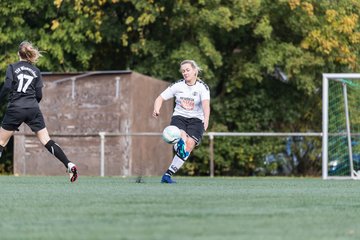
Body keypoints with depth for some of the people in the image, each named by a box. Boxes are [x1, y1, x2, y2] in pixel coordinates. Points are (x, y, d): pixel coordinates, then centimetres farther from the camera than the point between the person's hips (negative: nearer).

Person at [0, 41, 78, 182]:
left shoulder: (12, 68, 2)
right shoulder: (36, 71, 11)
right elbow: (39, 95, 7)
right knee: (47, 141, 3)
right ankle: (69, 165, -10)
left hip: (15, 110, -3)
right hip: (33, 110, 3)